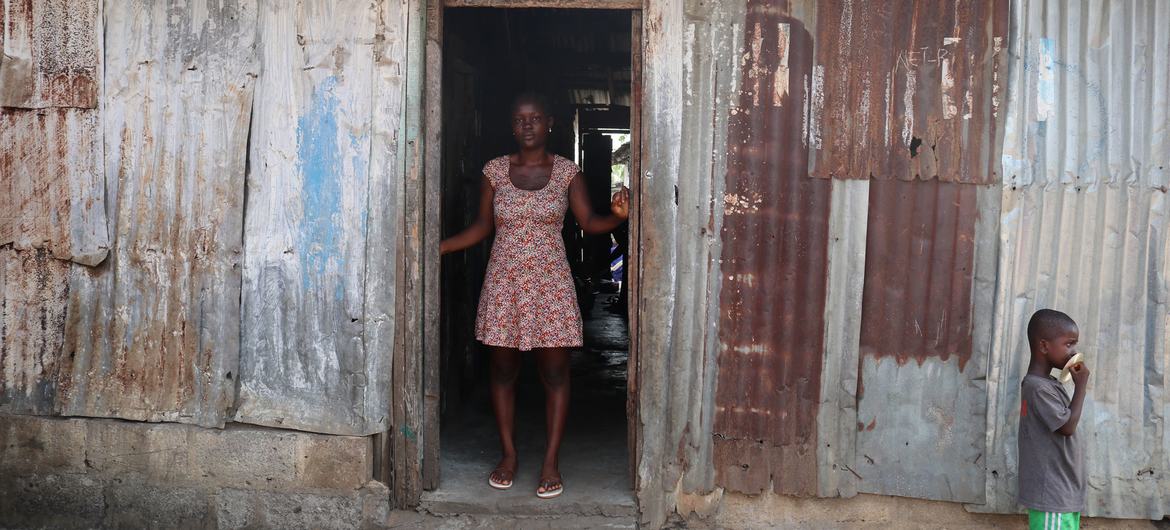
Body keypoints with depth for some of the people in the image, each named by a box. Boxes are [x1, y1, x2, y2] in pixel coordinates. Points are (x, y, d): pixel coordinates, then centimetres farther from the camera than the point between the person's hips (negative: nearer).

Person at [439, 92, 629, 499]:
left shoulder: (567, 172, 1)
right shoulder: (495, 171, 3)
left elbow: (588, 222, -2)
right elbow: (483, 226, 7)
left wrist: (617, 216, -22)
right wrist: (441, 246, -3)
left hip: (550, 282, -1)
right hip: (504, 282, 1)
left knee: (554, 373, 1)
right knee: (502, 371, 8)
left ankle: (551, 462, 12)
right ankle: (508, 455, 23)